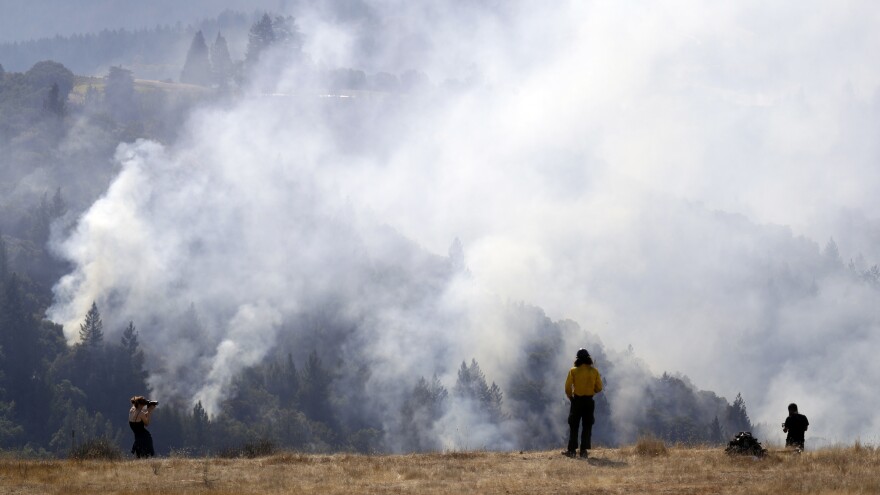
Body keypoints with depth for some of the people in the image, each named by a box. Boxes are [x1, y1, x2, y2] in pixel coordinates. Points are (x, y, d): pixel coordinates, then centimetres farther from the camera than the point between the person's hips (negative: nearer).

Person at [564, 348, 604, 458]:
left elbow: (568, 388, -7)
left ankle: (572, 450, 2)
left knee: (573, 426, 5)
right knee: (587, 426, 7)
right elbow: (599, 388, 2)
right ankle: (584, 450, 3)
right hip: (589, 401, 2)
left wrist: (570, 397, 10)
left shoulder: (573, 371, -7)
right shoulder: (594, 371, -1)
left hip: (577, 400, -2)